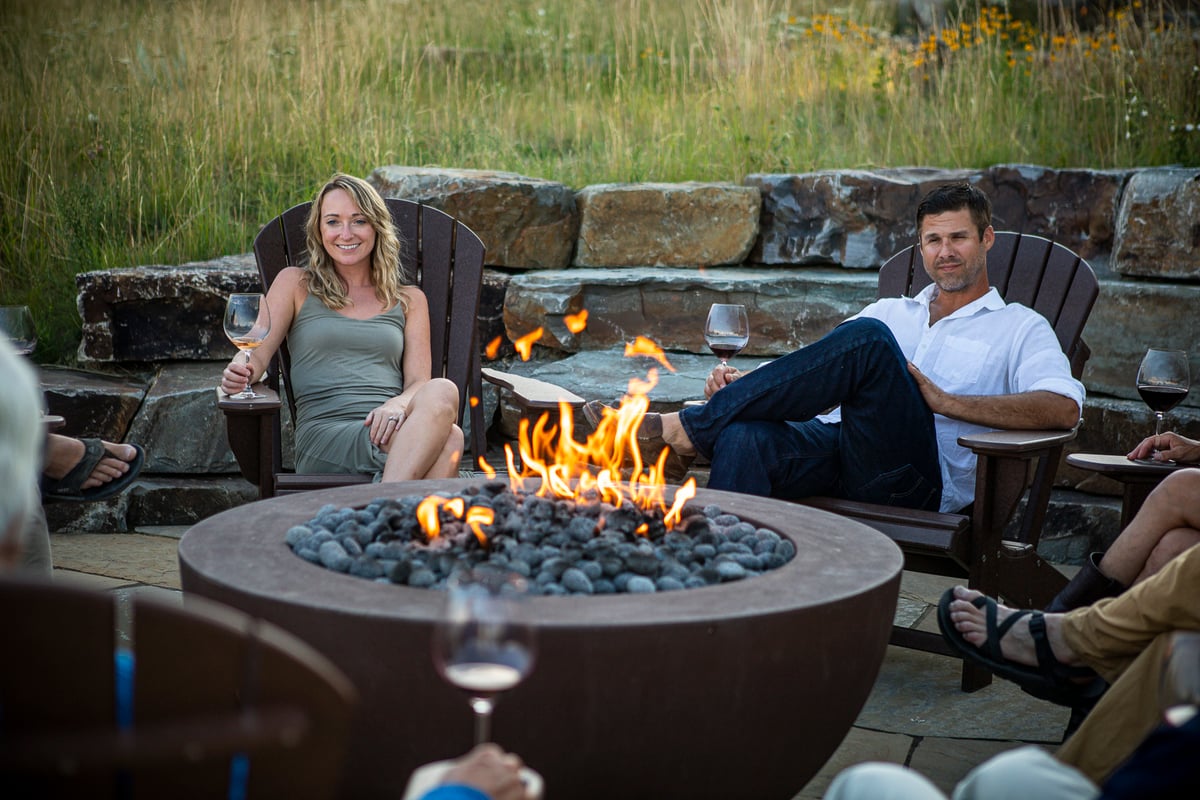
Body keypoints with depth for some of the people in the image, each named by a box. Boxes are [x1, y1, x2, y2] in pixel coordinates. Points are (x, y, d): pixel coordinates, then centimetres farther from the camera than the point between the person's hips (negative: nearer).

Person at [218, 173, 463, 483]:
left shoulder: (409, 299, 23)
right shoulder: (296, 284, 20)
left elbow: (419, 381, 11)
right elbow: (256, 353, 9)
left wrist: (399, 404, -14)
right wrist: (239, 373, -17)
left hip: (389, 433, 3)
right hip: (324, 437, -3)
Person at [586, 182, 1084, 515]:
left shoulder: (1020, 328, 17)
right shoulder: (890, 312, 32)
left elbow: (1064, 408, -2)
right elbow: (820, 373, 23)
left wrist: (946, 401, -10)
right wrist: (747, 386, 1)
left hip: (914, 481, -4)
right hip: (835, 451, 4)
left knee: (867, 338, -30)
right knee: (744, 438, -32)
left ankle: (681, 431, -29)